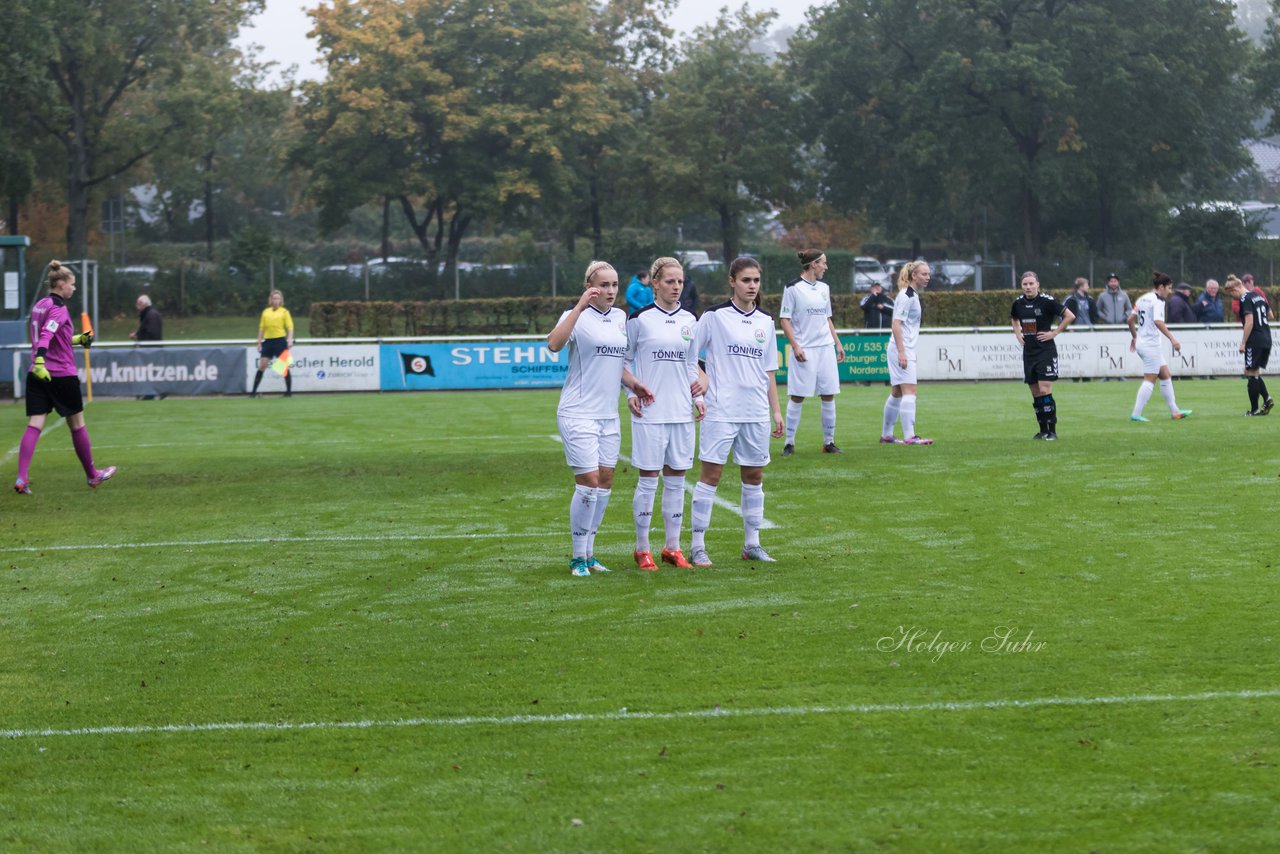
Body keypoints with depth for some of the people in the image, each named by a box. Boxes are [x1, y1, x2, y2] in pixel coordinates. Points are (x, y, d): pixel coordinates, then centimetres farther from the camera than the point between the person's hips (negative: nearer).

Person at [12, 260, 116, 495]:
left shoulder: (40, 305, 14)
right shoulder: (58, 308, -12)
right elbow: (46, 336, -27)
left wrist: (76, 339, 31)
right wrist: (40, 361, -39)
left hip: (37, 374, 7)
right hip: (61, 374, -7)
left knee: (34, 425, -3)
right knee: (77, 424, 9)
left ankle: (21, 479, -19)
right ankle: (93, 475, 23)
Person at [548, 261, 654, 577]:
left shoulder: (619, 317, 12)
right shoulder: (577, 316, -8)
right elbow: (554, 343, -29)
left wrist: (634, 385, 8)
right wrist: (581, 306, -32)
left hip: (609, 414, 7)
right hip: (579, 413, -7)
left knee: (605, 481, 6)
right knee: (588, 481, -11)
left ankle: (588, 553, 15)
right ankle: (578, 557, -1)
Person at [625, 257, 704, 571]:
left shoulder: (689, 320, 10)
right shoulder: (639, 318, -4)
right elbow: (625, 359, 4)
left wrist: (698, 397, 6)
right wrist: (631, 393, -6)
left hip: (681, 412, 4)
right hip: (650, 412, -4)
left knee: (676, 479, 7)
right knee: (648, 479, -3)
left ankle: (673, 547, 15)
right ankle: (642, 548, 7)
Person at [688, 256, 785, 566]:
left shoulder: (765, 321, 11)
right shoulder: (714, 316, -4)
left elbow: (768, 371, 15)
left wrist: (776, 410, 13)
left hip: (756, 412, 5)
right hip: (721, 410, -5)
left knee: (754, 476, 8)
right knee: (711, 474, -6)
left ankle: (752, 543, 18)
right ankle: (697, 546, -2)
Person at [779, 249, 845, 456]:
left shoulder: (824, 287, 13)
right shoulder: (793, 288, -6)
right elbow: (784, 320, -8)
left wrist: (838, 343, 16)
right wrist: (795, 345, -15)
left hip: (825, 347, 6)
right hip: (804, 350, -6)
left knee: (829, 395, 4)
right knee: (797, 397, -3)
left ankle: (829, 441, 11)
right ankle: (789, 442, 4)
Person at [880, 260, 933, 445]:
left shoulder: (913, 295, 15)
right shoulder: (906, 296, -14)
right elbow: (896, 324, -20)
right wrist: (901, 352, -24)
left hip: (906, 350, 10)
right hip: (901, 350, -10)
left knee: (897, 393, 14)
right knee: (909, 391, -14)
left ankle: (886, 435, 21)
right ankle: (909, 436, -19)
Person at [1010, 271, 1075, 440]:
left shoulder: (1047, 301, -11)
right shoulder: (1018, 303, 6)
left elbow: (1070, 316, -8)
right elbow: (1013, 319, 29)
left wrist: (1054, 332, -10)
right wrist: (1018, 334, 13)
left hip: (1046, 351, -6)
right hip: (1028, 352, 6)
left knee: (1045, 391, -12)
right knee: (1035, 393, 7)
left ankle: (1052, 431, -7)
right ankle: (1043, 430, 16)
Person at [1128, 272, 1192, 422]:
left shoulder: (1142, 298, 11)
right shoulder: (1158, 301, -14)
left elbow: (1131, 319, 15)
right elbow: (1158, 321, -29)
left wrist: (1134, 337, 28)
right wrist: (1172, 339, -30)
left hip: (1141, 342, 9)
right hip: (1151, 345, -9)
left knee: (1165, 375, 15)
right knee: (1149, 380, -5)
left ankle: (1174, 411, 19)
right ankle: (1136, 414, -7)